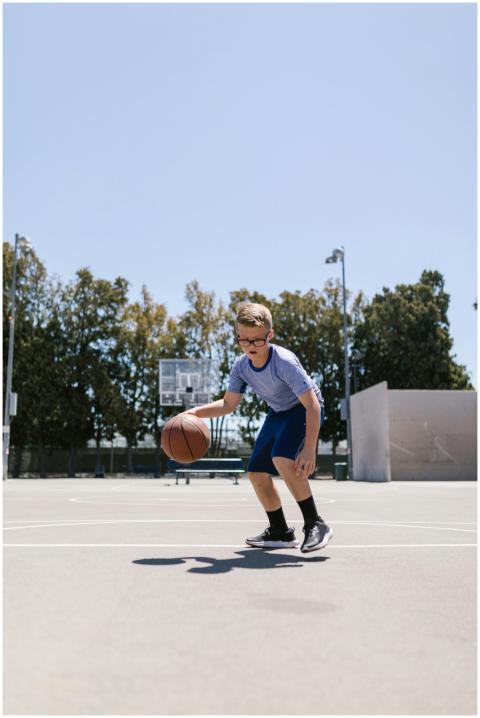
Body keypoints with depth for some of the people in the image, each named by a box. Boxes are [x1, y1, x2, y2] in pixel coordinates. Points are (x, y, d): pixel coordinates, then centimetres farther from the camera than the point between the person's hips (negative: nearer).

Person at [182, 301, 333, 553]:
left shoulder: (284, 362, -32)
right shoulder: (241, 366, -12)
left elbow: (313, 404, -33)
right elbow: (228, 404, 1)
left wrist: (309, 449, -39)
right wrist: (197, 412, -15)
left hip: (304, 410, -8)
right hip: (277, 413, 8)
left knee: (282, 458, -32)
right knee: (256, 471, 5)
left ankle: (315, 524, -17)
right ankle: (280, 533, 23)